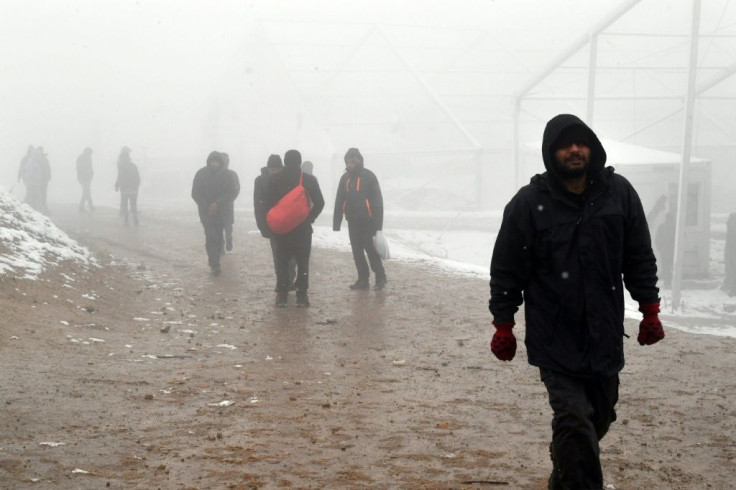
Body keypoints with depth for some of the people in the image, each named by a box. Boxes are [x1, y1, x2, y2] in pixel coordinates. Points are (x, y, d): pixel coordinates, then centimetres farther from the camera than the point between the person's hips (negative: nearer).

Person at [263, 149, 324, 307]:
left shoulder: (274, 179, -1)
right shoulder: (309, 179, -3)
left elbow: (268, 203, 0)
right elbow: (319, 203, -3)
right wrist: (310, 218, 8)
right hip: (303, 228, -1)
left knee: (282, 261, 8)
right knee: (303, 262, 6)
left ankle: (282, 294, 5)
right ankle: (302, 294, 2)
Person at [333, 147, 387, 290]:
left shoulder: (369, 177, -9)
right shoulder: (345, 178, 7)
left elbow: (377, 201, -11)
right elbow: (339, 202, 9)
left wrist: (378, 223, -16)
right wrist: (336, 222, 3)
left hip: (367, 221, -6)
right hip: (353, 222, 6)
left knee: (371, 250, -6)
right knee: (357, 252, 7)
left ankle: (380, 278, 4)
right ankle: (363, 279, 13)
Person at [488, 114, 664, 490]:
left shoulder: (619, 193, 1)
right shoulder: (529, 204, -8)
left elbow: (640, 258, 9)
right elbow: (506, 271, -2)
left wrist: (650, 310, 7)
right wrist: (503, 325, 0)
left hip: (604, 336, 4)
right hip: (554, 341, -4)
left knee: (598, 417, 14)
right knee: (574, 420, -14)